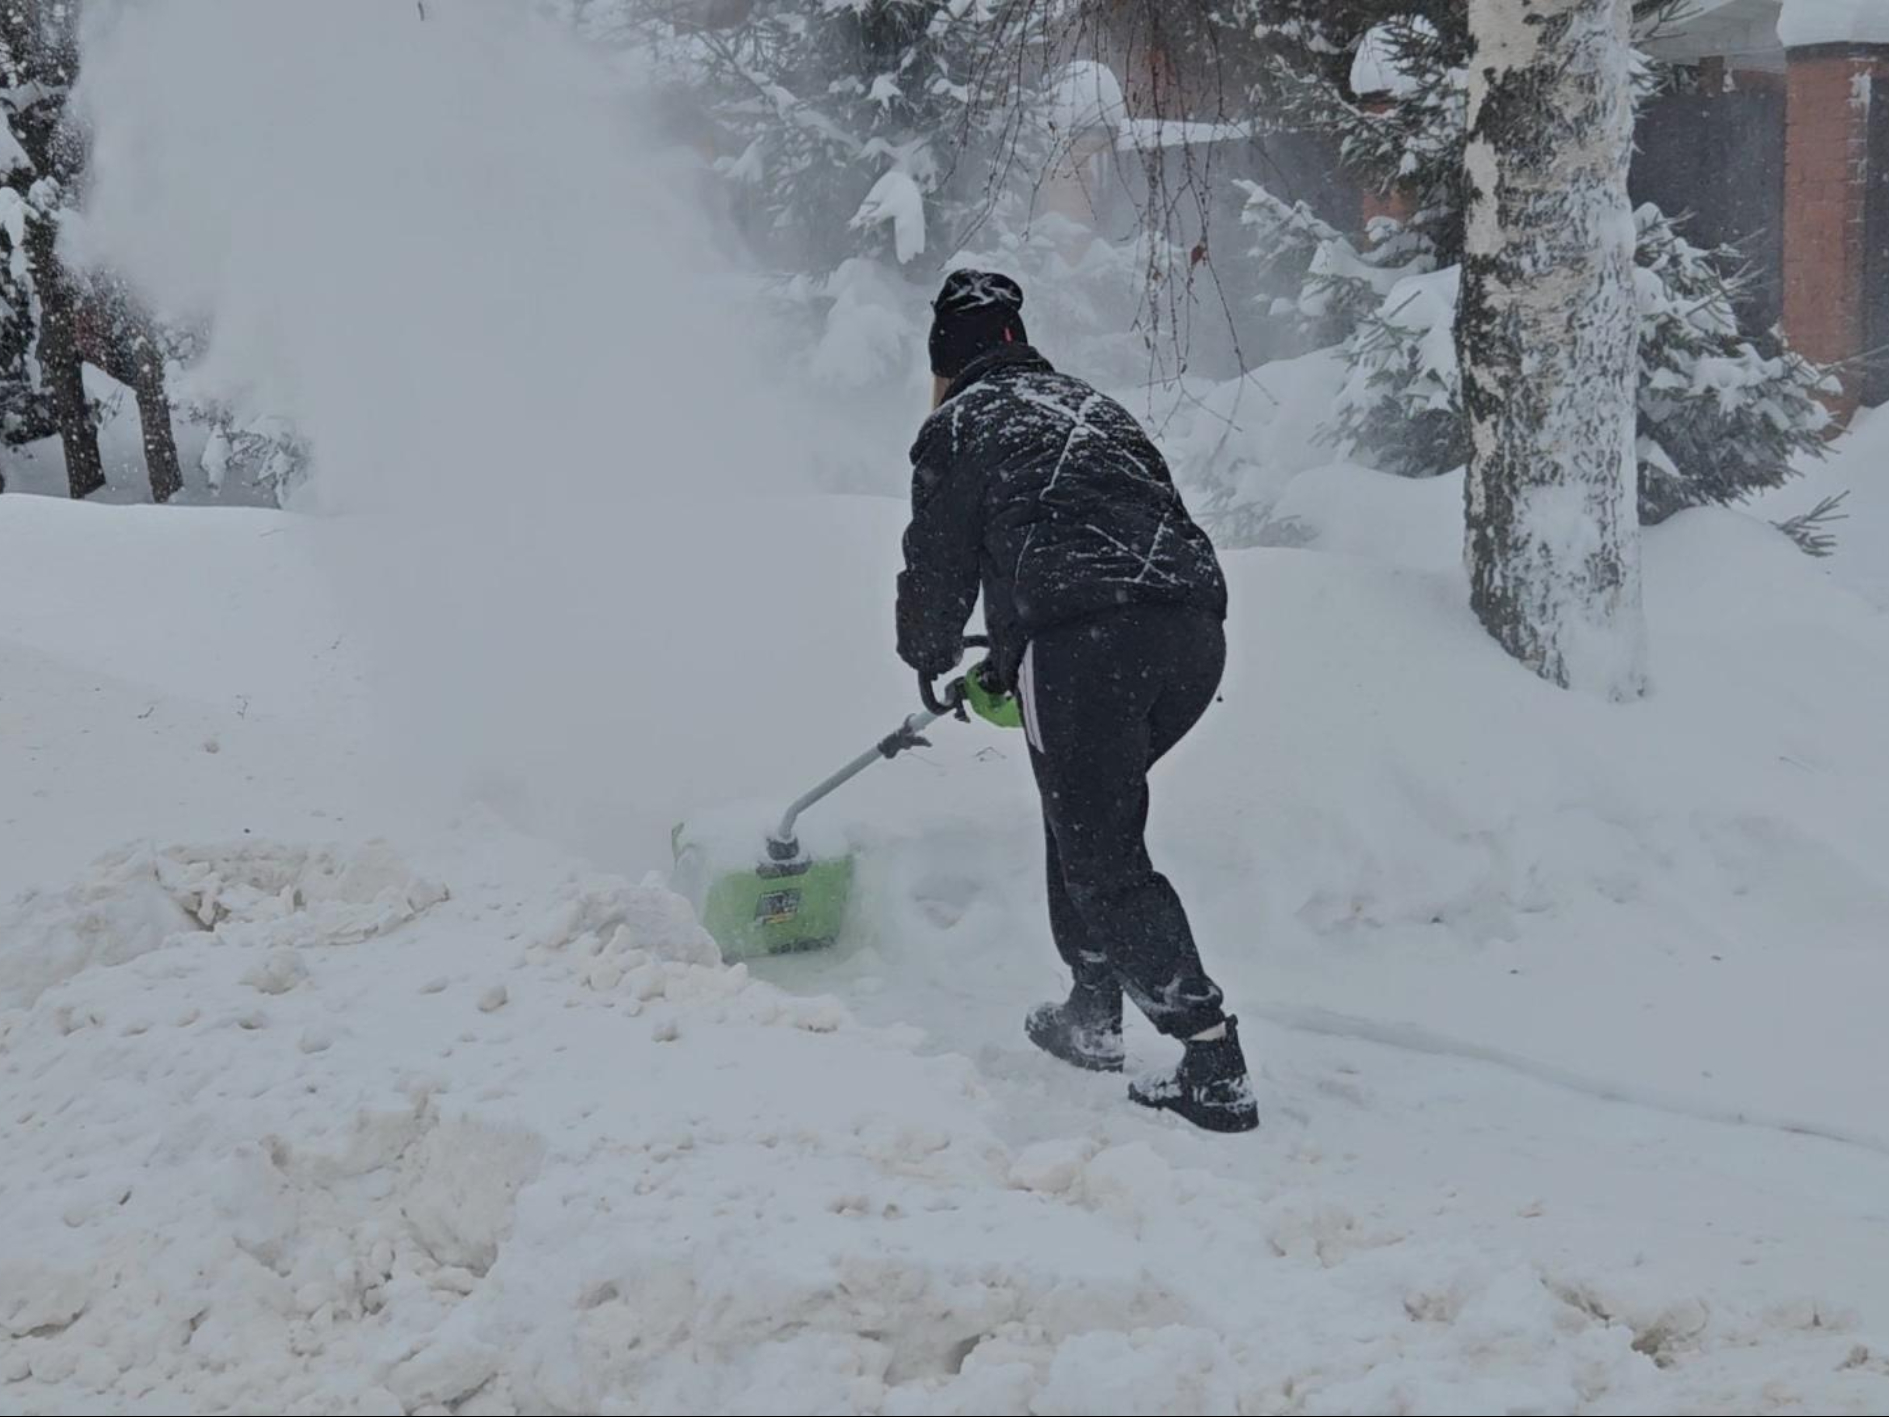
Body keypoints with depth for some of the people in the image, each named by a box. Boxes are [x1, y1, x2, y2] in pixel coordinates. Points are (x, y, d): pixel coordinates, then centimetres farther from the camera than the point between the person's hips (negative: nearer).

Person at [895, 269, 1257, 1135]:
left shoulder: (958, 425, 14)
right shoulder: (1094, 406, 32)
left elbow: (939, 567, 17)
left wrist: (932, 659, 40)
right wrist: (1013, 661, 41)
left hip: (1082, 639, -7)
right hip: (1194, 628, 7)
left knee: (1104, 858, -1)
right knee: (1087, 811, 26)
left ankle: (1217, 1070, -8)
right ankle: (1092, 1017, 31)